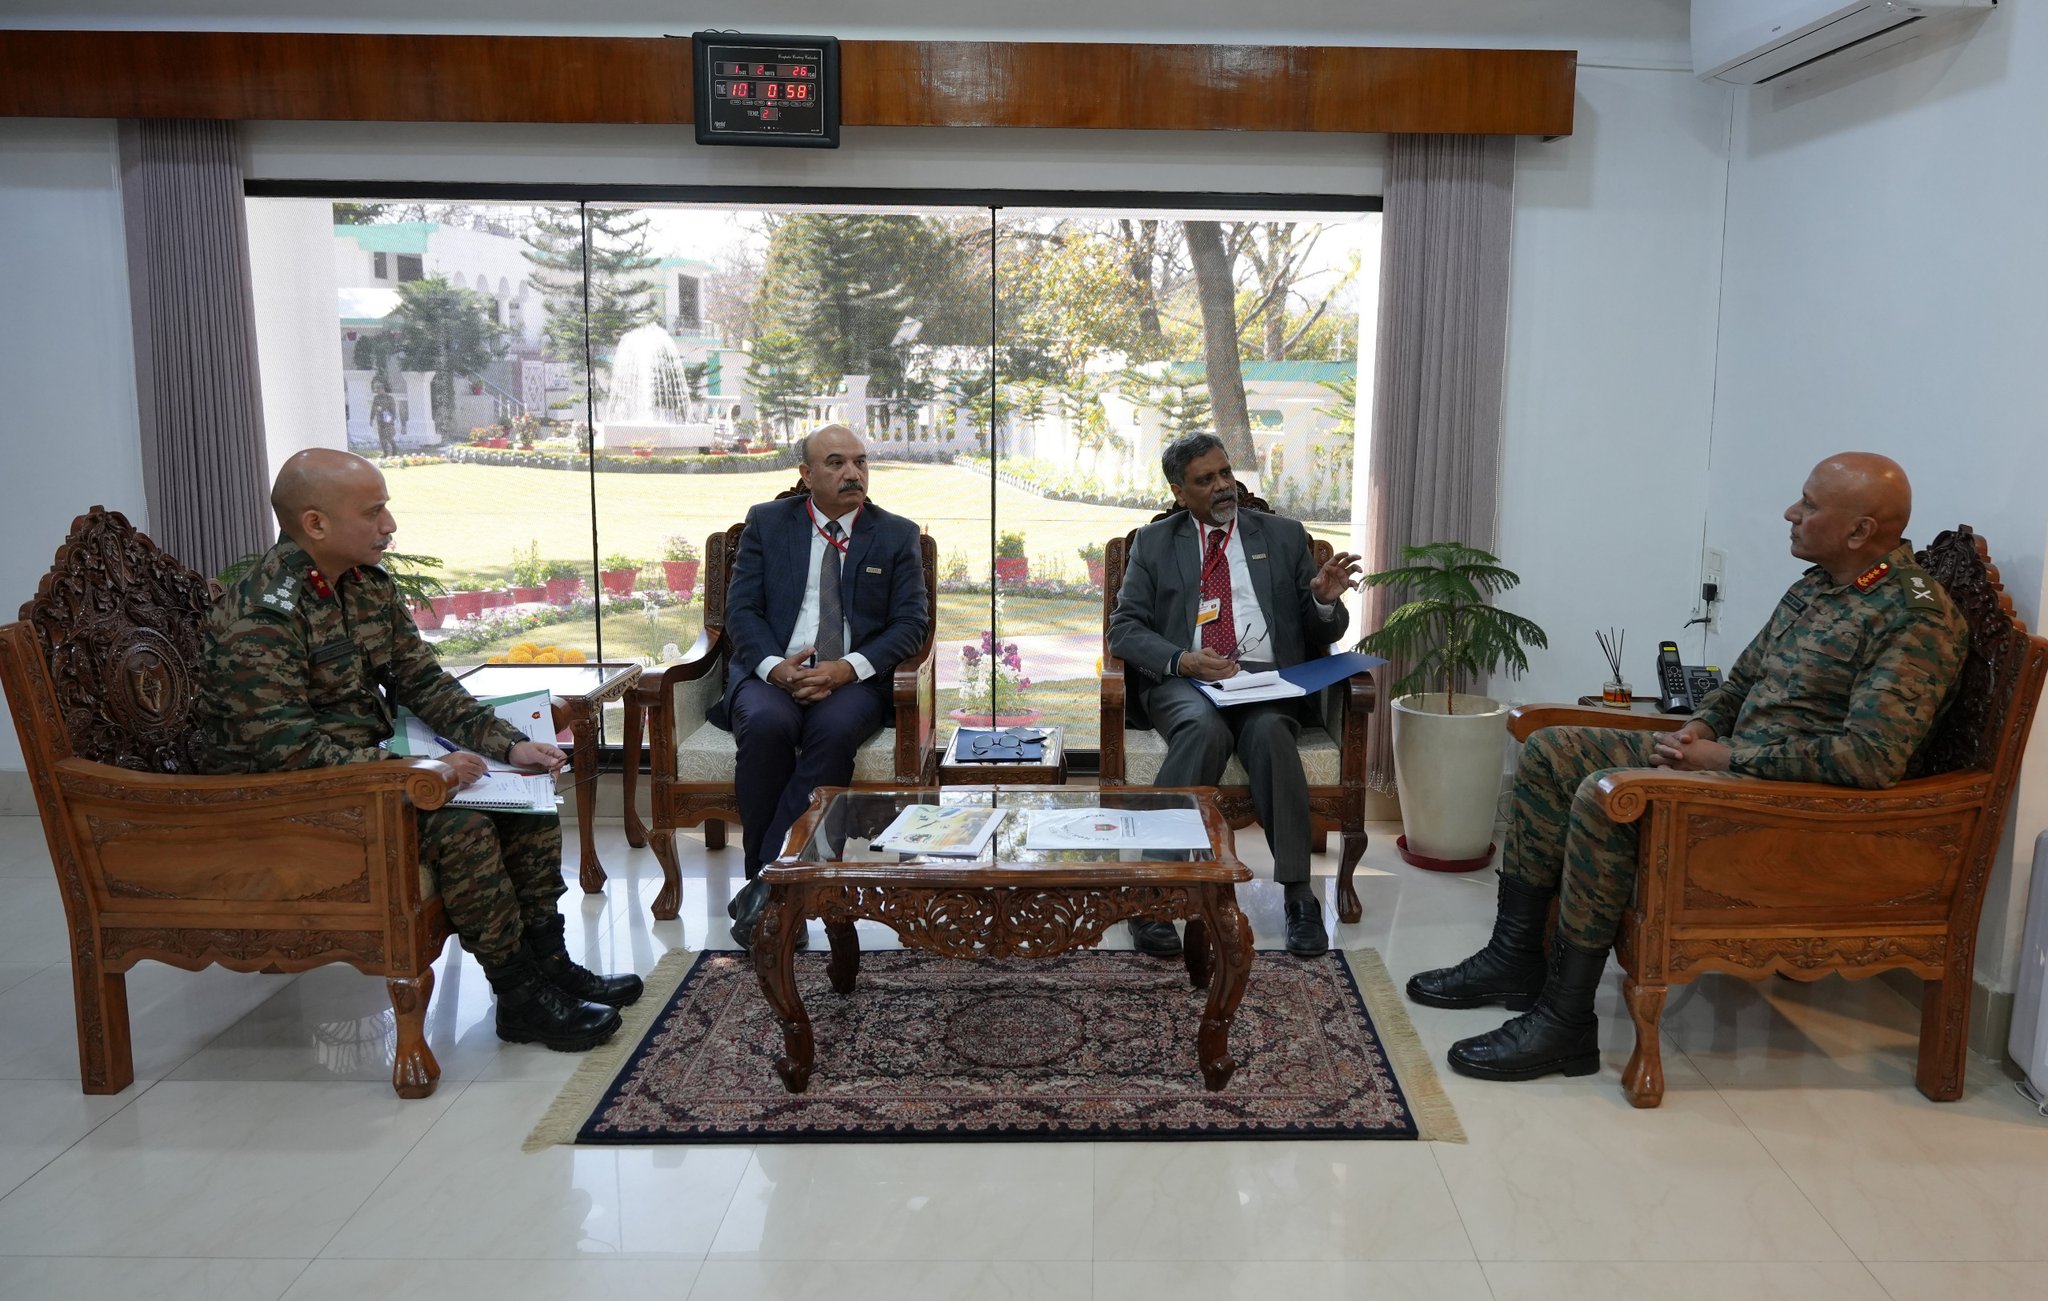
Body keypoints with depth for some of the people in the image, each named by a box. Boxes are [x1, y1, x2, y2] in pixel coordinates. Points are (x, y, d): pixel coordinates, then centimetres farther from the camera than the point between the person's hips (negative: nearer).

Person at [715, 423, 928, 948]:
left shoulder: (897, 535, 11)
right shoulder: (766, 522, 12)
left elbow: (910, 623, 2)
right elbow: (740, 609, 4)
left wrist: (847, 668, -16)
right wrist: (773, 666, -16)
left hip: (853, 679, 0)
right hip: (771, 671, 1)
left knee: (834, 729, -35)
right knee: (767, 724, -34)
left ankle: (768, 885, -28)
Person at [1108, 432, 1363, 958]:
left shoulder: (1283, 536, 18)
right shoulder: (1153, 543, 16)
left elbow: (1323, 633, 18)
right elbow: (1124, 629, 6)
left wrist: (1324, 600, -7)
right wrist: (1182, 660, -13)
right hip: (1184, 680, -1)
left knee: (1271, 731, -34)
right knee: (1205, 729, -35)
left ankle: (1298, 894, -31)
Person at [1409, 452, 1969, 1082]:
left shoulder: (1917, 617, -16)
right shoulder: (1812, 589, 12)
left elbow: (1872, 758, -26)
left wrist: (1727, 755, -21)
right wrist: (1697, 729, 0)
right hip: (1730, 759, 10)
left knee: (1607, 794, -30)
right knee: (1550, 751, 1)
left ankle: (1564, 1023, -22)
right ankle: (1515, 959, 4)